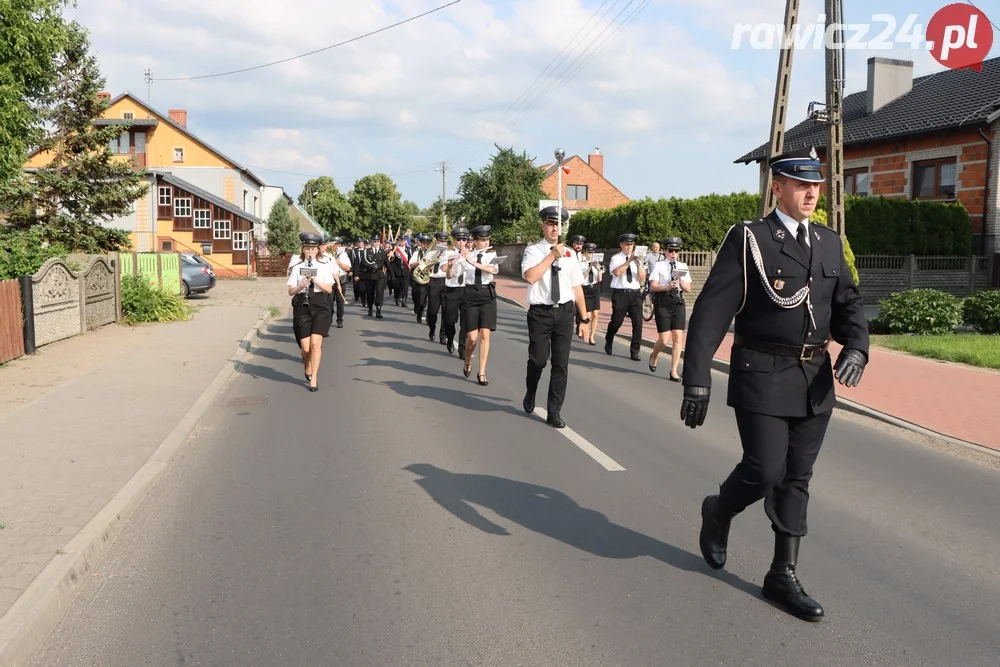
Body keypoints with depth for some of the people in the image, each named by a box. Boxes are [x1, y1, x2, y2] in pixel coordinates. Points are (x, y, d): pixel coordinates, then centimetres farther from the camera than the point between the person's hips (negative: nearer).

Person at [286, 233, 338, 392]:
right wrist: (300, 287, -16)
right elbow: (290, 291, 4)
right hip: (302, 308, 1)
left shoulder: (325, 266, 5)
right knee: (305, 348, -2)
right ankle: (308, 366, 33)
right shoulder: (297, 268, 7)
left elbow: (329, 289, -1)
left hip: (321, 307, -1)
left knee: (315, 343, -16)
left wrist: (316, 281, -17)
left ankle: (314, 378, -4)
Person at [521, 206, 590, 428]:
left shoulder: (569, 253, 8)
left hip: (565, 312, 3)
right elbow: (530, 277, -22)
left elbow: (577, 287, 11)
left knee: (561, 363, 4)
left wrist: (584, 316, 11)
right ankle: (530, 394, 35)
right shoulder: (533, 250, -3)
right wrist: (552, 256, -19)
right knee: (538, 359, 3)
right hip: (540, 312, -3)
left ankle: (554, 412, 14)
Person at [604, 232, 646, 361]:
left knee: (638, 322, -6)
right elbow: (617, 272, -20)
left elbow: (642, 280, 2)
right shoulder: (616, 258, 0)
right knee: (617, 321, 6)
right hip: (620, 293, -3)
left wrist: (638, 265, -13)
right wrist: (629, 261, -24)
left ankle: (634, 352, 2)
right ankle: (608, 342, 36)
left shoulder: (638, 259, 10)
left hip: (635, 293, 3)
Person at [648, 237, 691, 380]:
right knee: (664, 340, -5)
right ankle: (654, 356, 30)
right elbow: (652, 287, -6)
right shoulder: (659, 265, 0)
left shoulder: (683, 266, 10)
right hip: (662, 302, -3)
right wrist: (667, 287, -22)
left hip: (678, 302, 3)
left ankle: (674, 371, 6)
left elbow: (688, 289, 9)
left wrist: (682, 284, -12)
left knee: (678, 338, -3)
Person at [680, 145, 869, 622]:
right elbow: (710, 313, -11)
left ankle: (784, 575, 20)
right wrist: (697, 382, -17)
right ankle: (718, 513, 26)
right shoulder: (748, 239, -6)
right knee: (764, 471, -7)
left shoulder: (830, 243, 11)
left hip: (815, 379, 5)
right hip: (763, 375, -5)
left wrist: (856, 348, -7)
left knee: (797, 478, 9)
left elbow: (848, 303, 16)